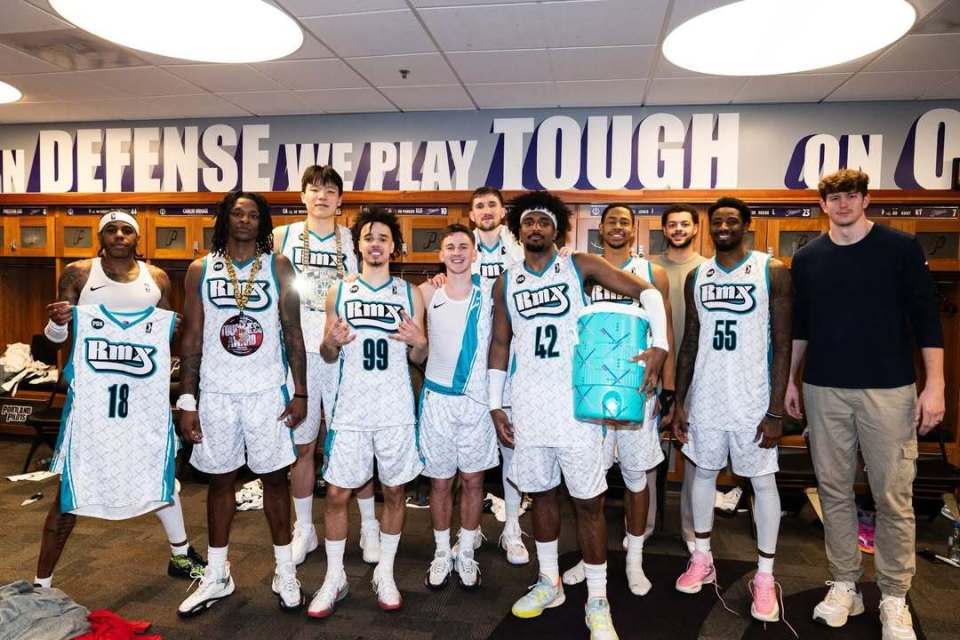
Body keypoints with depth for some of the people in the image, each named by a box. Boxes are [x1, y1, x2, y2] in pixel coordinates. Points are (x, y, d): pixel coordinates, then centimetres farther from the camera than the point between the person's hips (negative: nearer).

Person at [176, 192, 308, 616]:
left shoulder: (278, 267, 0)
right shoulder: (201, 270, 3)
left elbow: (293, 334, 0)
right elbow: (191, 339, 4)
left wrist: (300, 393, -4)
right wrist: (187, 400, -1)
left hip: (267, 391, -1)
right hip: (216, 392, 2)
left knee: (275, 477, 6)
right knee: (220, 479, 11)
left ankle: (285, 572, 21)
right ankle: (217, 577, 27)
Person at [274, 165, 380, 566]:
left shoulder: (354, 241, 6)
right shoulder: (282, 237, 7)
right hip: (297, 352, 1)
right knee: (301, 443, 9)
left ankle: (369, 526, 18)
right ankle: (304, 530, 24)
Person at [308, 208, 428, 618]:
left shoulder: (410, 293, 4)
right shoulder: (339, 292, 5)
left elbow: (420, 359, 7)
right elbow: (327, 357, 9)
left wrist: (418, 343, -15)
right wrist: (331, 343, -13)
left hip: (396, 410, 0)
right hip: (351, 409, 0)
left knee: (394, 491, 9)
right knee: (336, 493, 3)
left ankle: (385, 575, 27)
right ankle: (334, 578, 22)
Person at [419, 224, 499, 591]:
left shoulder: (490, 291, -1)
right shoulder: (427, 293, 1)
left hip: (478, 398, 0)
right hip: (438, 398, 0)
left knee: (473, 479, 9)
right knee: (440, 481, 9)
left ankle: (466, 553, 26)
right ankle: (442, 554, 27)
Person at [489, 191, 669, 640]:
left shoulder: (580, 266, -1)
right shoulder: (506, 282, 7)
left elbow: (646, 291, -5)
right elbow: (500, 345, 11)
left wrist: (660, 345, -20)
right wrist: (495, 405, 6)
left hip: (576, 401, -3)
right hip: (528, 404, 3)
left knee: (588, 500, 3)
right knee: (541, 493, 15)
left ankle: (597, 601, 18)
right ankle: (549, 584, 33)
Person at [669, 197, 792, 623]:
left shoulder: (772, 272, -6)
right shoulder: (697, 277, 6)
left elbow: (782, 344, -8)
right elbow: (690, 342, 9)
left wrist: (776, 410, -13)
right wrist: (679, 401, 5)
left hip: (753, 397, -3)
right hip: (706, 396, 4)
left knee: (763, 481, 5)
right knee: (703, 472, 12)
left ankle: (764, 576, 20)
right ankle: (702, 560, 29)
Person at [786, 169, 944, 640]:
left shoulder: (900, 248, 0)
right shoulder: (807, 258, 7)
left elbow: (926, 318, -2)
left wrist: (935, 384, -8)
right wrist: (790, 379, 11)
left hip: (888, 389, -2)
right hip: (823, 390, 3)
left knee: (894, 498, 3)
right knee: (834, 491, 9)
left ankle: (894, 597, 19)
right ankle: (844, 586, 23)